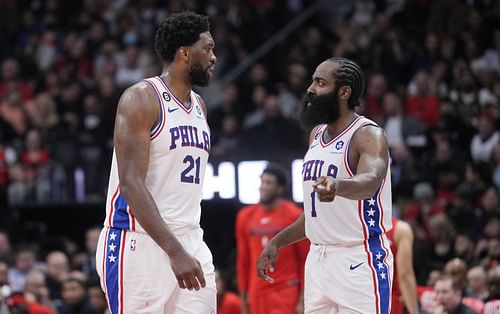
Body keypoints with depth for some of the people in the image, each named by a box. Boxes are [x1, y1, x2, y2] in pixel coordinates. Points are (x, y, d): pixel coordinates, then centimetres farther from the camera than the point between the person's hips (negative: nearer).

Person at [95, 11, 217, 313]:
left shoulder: (200, 106, 15)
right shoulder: (141, 99, -11)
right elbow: (131, 184, -19)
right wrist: (174, 251, -27)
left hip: (190, 242, 8)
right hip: (140, 243, -8)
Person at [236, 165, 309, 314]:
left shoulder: (294, 216, -4)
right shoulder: (245, 217, 9)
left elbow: (306, 260, -3)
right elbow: (243, 261, 15)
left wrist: (303, 300, -9)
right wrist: (243, 297, 13)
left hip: (285, 293, -5)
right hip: (257, 293, 5)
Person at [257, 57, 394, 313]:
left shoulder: (368, 135, -12)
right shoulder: (317, 134, 14)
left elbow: (370, 182, -34)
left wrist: (337, 186, -55)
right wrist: (276, 242, 21)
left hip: (360, 261, -8)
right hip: (319, 260, 8)